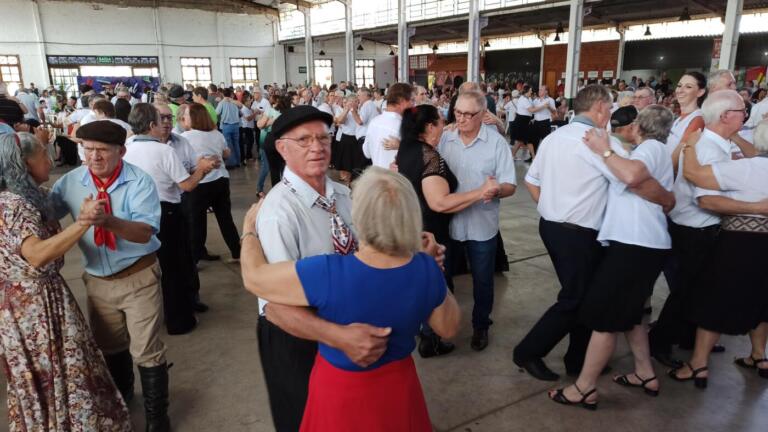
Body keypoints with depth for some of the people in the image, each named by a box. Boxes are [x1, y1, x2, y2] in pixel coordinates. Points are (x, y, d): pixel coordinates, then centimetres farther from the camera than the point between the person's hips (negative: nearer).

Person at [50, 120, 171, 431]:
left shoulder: (139, 181, -17)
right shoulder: (70, 182, -4)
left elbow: (145, 232, -27)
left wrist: (108, 221, -43)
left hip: (138, 278, -4)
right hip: (97, 281, 5)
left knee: (146, 350, 3)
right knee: (109, 346, 24)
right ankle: (120, 396, 52)